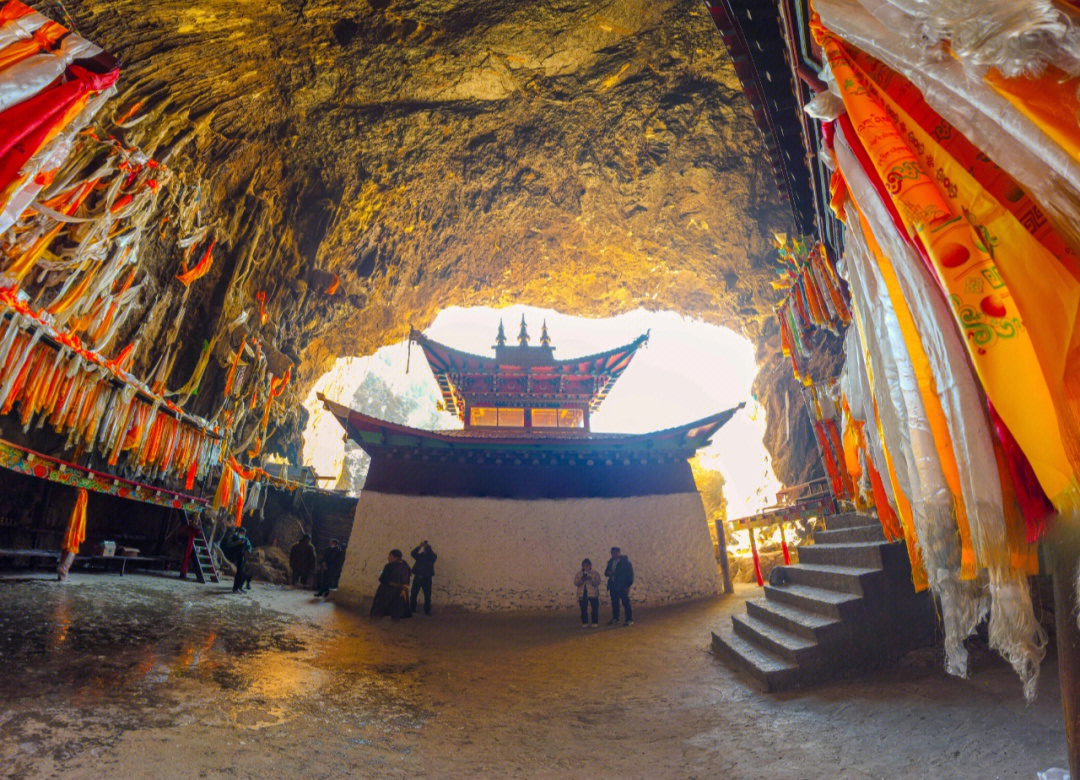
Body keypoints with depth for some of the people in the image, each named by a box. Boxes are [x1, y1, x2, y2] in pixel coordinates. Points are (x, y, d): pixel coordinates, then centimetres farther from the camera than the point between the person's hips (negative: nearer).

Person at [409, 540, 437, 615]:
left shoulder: (432, 556, 3)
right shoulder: (419, 555, 8)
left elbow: (432, 555, -21)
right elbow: (413, 553, -9)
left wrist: (427, 547, -24)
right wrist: (419, 546, -21)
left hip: (426, 579, -2)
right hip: (417, 577, 2)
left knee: (427, 596, -1)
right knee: (413, 594, 6)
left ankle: (427, 610, 8)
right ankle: (412, 609, 19)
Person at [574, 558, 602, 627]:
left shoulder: (595, 573, 4)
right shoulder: (578, 574, 9)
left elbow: (597, 583, -7)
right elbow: (576, 583, -1)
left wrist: (591, 579, -23)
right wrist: (582, 579, -18)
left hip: (593, 594, -1)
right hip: (582, 595, 1)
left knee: (595, 609, -1)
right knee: (583, 609, 3)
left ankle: (595, 622, 11)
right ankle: (584, 623, 14)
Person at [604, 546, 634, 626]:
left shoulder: (625, 562, -7)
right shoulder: (611, 562, 11)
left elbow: (630, 574, -7)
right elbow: (606, 572, 20)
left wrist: (628, 586, -12)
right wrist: (608, 572, -5)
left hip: (622, 586, -6)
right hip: (613, 586, 6)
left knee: (626, 603, -4)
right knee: (614, 603, 10)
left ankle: (629, 620, 4)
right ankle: (615, 618, 21)